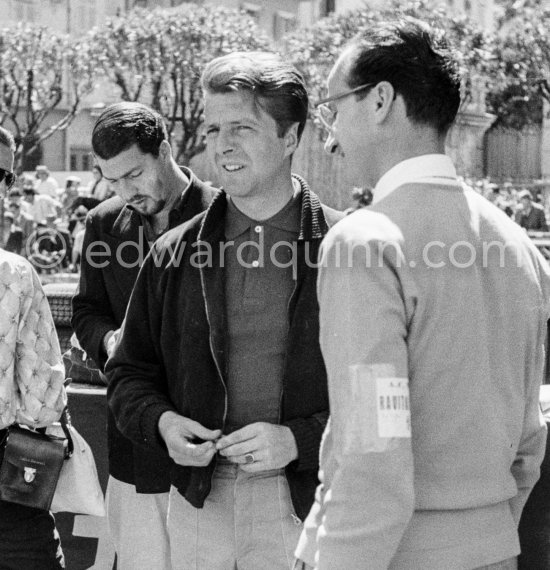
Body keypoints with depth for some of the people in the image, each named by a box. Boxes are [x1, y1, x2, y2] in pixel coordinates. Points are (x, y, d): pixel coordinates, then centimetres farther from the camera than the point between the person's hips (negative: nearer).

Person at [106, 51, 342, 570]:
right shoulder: (174, 254, 7)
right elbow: (129, 372, 15)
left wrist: (300, 439, -17)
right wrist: (161, 421, -5)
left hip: (303, 505, -3)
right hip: (198, 502, 3)